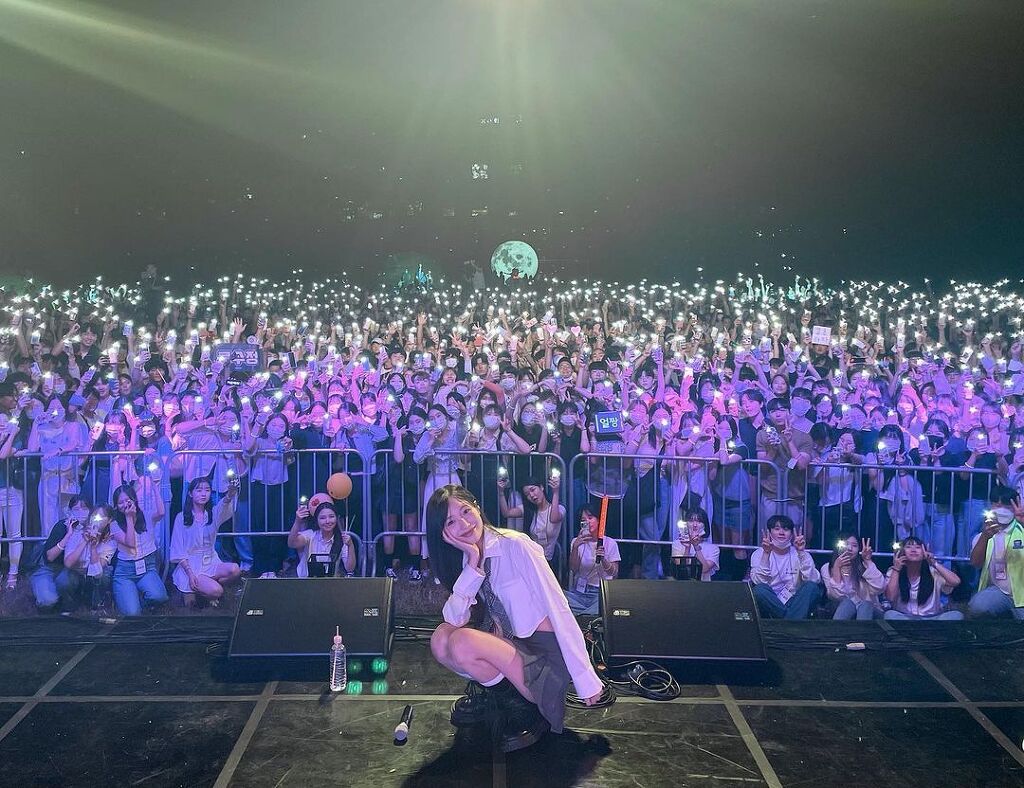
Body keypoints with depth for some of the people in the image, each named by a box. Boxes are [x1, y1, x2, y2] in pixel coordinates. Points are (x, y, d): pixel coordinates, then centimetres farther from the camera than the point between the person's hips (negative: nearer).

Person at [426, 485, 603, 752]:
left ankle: (527, 706, -5)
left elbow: (558, 609, -20)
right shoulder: (464, 560, 5)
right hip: (511, 645, 7)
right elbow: (454, 619, -8)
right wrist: (473, 563, -19)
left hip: (545, 650, -6)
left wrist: (586, 679, -22)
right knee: (440, 639, -11)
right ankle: (491, 692, 7)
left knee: (461, 642, -24)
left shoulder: (515, 545, -17)